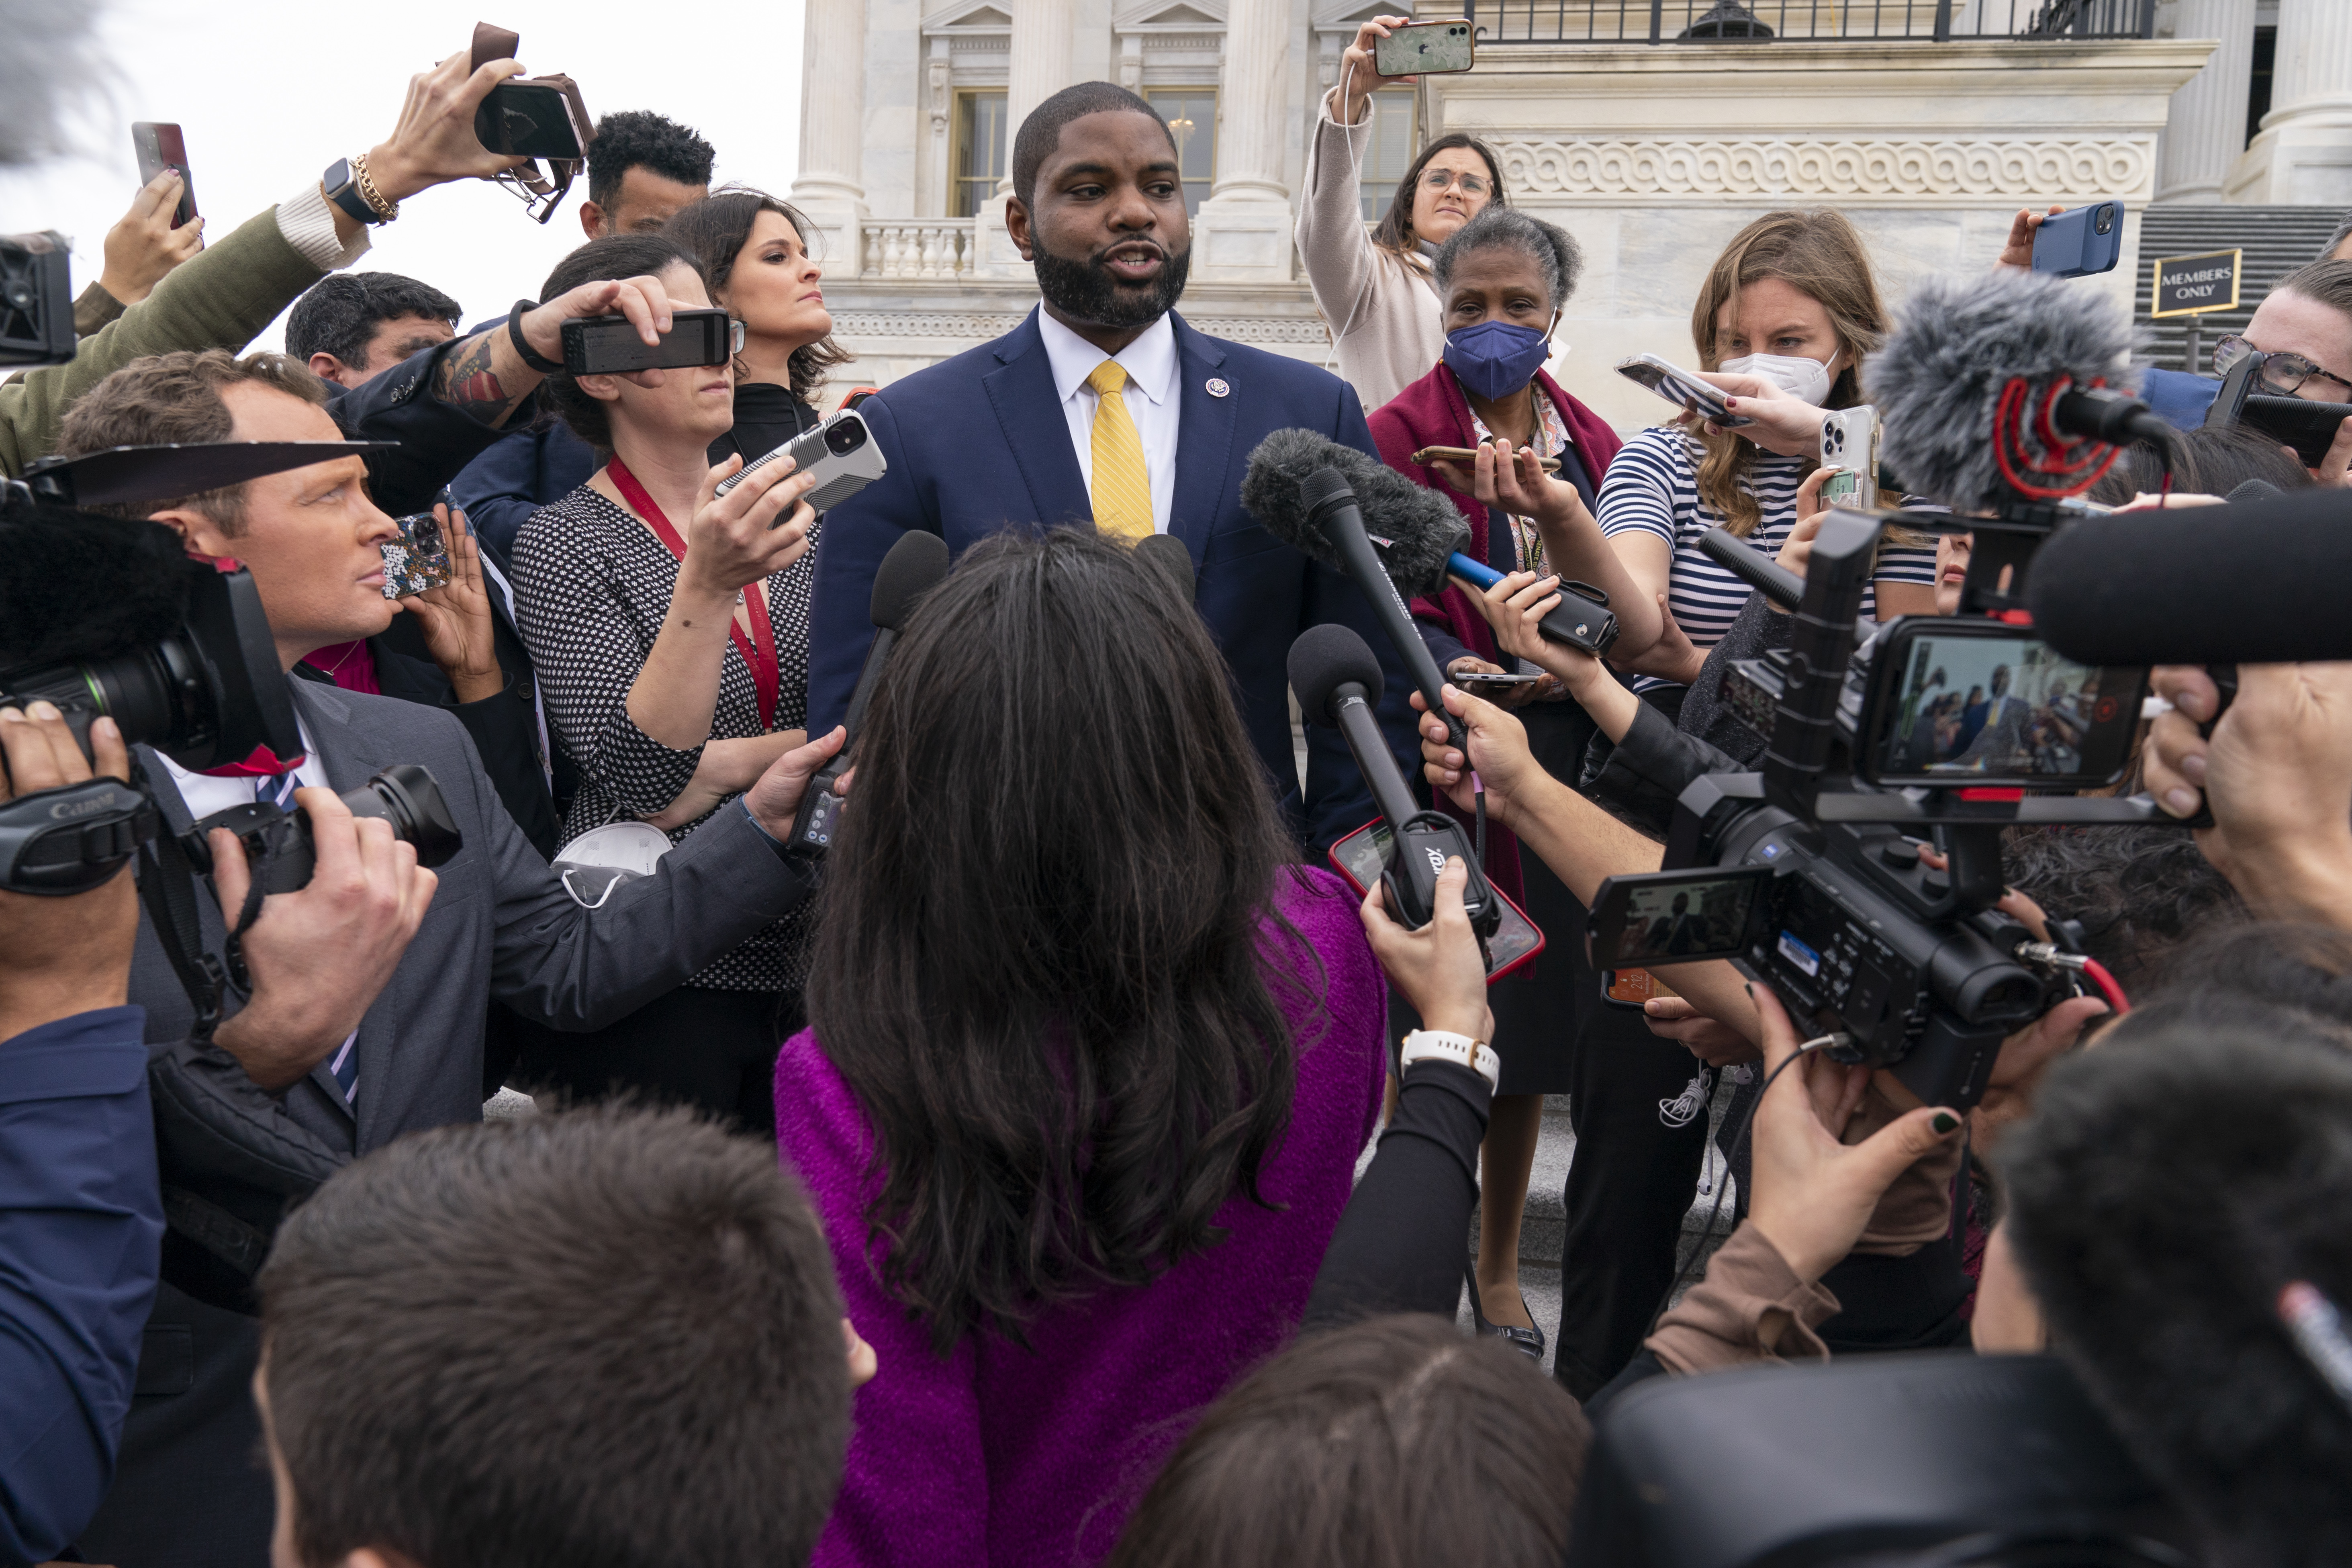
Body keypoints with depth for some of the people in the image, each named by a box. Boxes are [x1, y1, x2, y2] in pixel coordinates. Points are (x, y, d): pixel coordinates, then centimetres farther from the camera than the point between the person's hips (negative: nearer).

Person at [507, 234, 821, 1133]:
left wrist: (723, 766, -13)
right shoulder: (564, 544, -7)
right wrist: (707, 585, -28)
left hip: (805, 947, 5)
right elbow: (638, 774, -18)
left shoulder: (783, 505, 7)